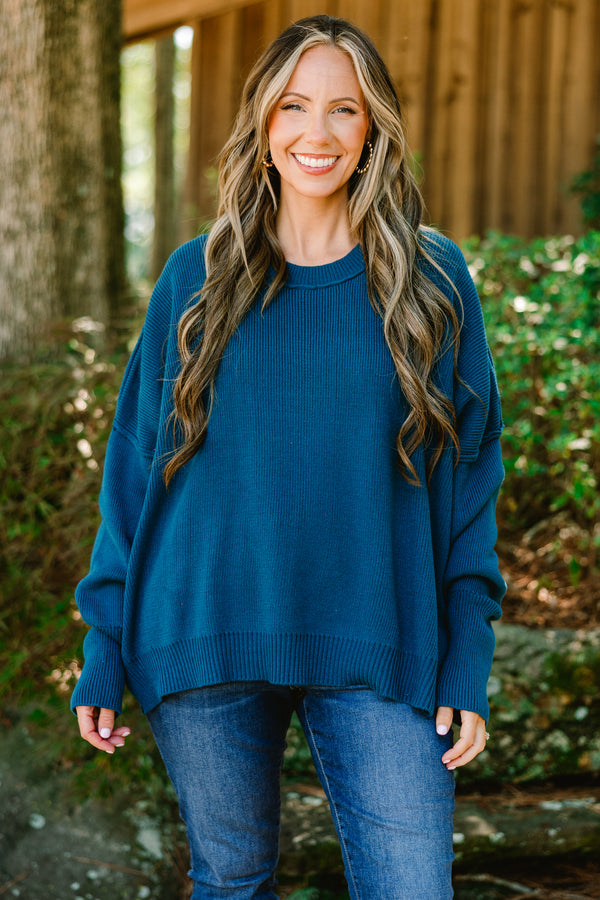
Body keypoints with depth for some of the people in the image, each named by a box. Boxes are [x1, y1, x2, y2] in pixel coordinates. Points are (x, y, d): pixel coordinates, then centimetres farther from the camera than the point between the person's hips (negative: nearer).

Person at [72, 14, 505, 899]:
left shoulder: (431, 279, 3)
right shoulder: (196, 279, 4)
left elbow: (468, 468, 3)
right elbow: (136, 463, 6)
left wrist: (468, 663, -2)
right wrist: (105, 647, 2)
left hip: (376, 656, 0)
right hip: (207, 649, 1)